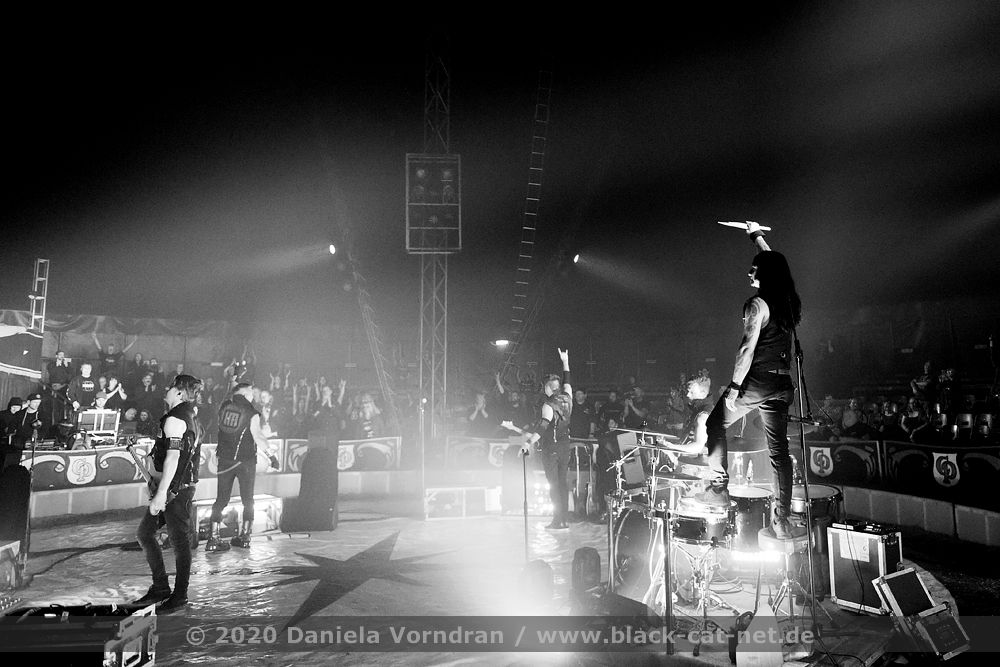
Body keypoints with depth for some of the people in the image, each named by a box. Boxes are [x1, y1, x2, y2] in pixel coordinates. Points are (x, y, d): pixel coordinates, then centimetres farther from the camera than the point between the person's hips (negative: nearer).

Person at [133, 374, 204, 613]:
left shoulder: (174, 419, -14)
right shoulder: (192, 418, 16)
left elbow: (172, 457, -22)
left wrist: (161, 493, -23)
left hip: (174, 488, -10)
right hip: (185, 485, 10)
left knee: (179, 540, -2)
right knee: (145, 532, 16)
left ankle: (179, 595, 7)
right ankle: (161, 587, 22)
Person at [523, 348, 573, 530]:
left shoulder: (549, 405, -16)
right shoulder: (567, 398, 3)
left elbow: (543, 426, -29)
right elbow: (567, 382, 22)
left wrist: (529, 442, -37)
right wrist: (565, 362, 32)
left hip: (551, 447, -6)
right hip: (565, 445, 7)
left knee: (553, 483, -2)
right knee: (563, 481, 11)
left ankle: (558, 521, -1)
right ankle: (564, 519, 12)